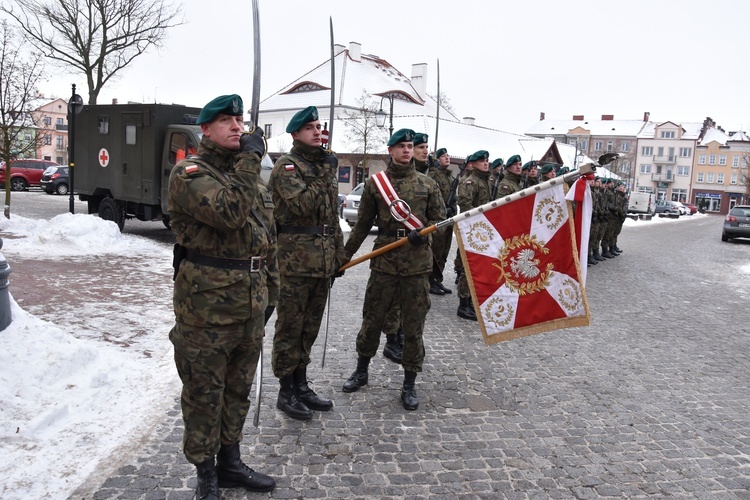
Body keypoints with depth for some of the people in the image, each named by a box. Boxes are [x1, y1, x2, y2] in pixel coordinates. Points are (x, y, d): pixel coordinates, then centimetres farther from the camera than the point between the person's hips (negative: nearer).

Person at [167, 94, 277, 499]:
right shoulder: (189, 173, -9)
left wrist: (270, 290, 17)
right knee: (204, 393, 7)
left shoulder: (251, 175, 15)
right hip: (207, 304, -7)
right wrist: (250, 159, -19)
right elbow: (227, 212, -28)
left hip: (250, 303, 7)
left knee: (238, 388, 18)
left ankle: (229, 463, 35)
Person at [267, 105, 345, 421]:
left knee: (310, 325, 14)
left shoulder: (323, 164, 19)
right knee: (290, 327, 1)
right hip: (295, 259, -8)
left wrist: (339, 252, 18)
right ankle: (286, 392, 13)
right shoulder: (287, 165, -5)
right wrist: (325, 174, -16)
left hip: (322, 260, 8)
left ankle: (301, 384, 27)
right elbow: (302, 205, -20)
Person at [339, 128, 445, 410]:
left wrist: (423, 233, -11)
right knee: (372, 320, 9)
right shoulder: (375, 183, 6)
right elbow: (363, 224, 10)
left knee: (413, 326, 5)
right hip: (384, 260, 0)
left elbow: (440, 218, 10)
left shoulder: (428, 184, 7)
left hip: (417, 263, 0)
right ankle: (362, 372, 31)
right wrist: (344, 255, 10)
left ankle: (409, 385, 19)